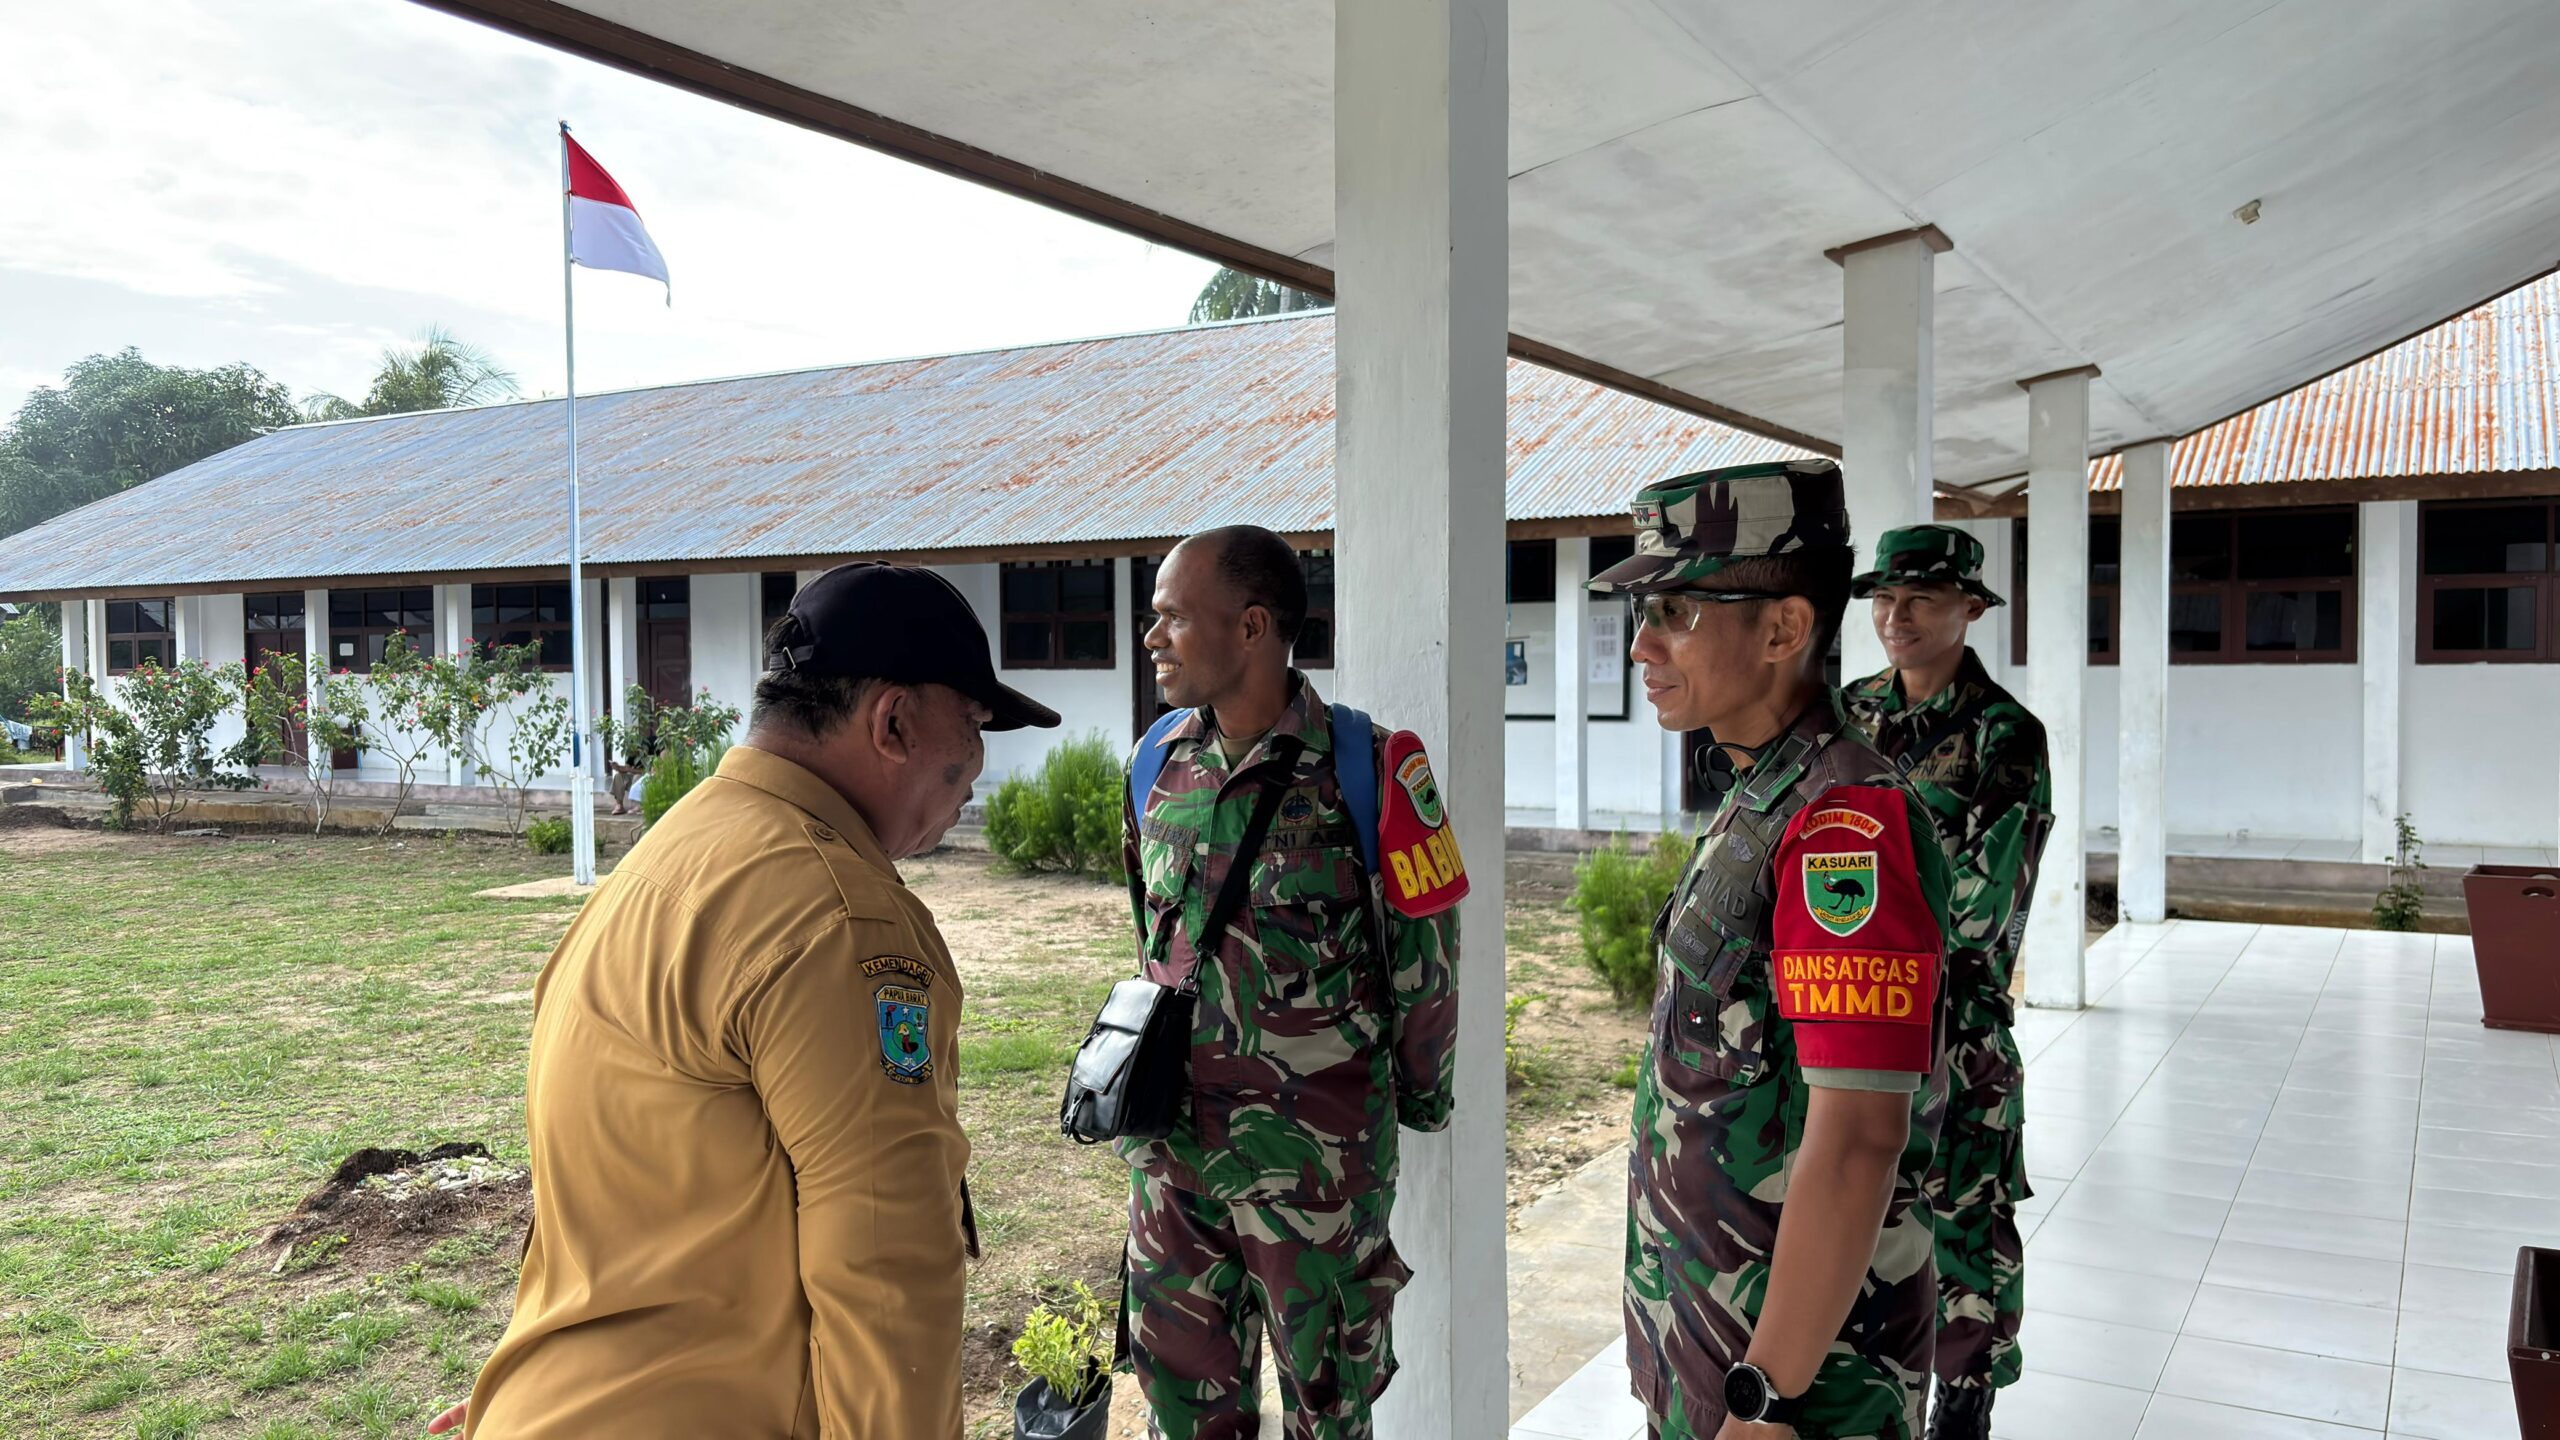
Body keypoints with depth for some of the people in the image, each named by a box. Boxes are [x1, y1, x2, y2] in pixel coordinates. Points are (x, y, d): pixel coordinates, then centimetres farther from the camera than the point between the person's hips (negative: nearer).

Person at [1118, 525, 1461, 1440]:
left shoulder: (1365, 772, -14)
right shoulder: (1157, 762, 2)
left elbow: (1423, 954, -5)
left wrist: (1418, 1100, 5)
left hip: (1315, 1149, -4)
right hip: (1170, 1143, 5)